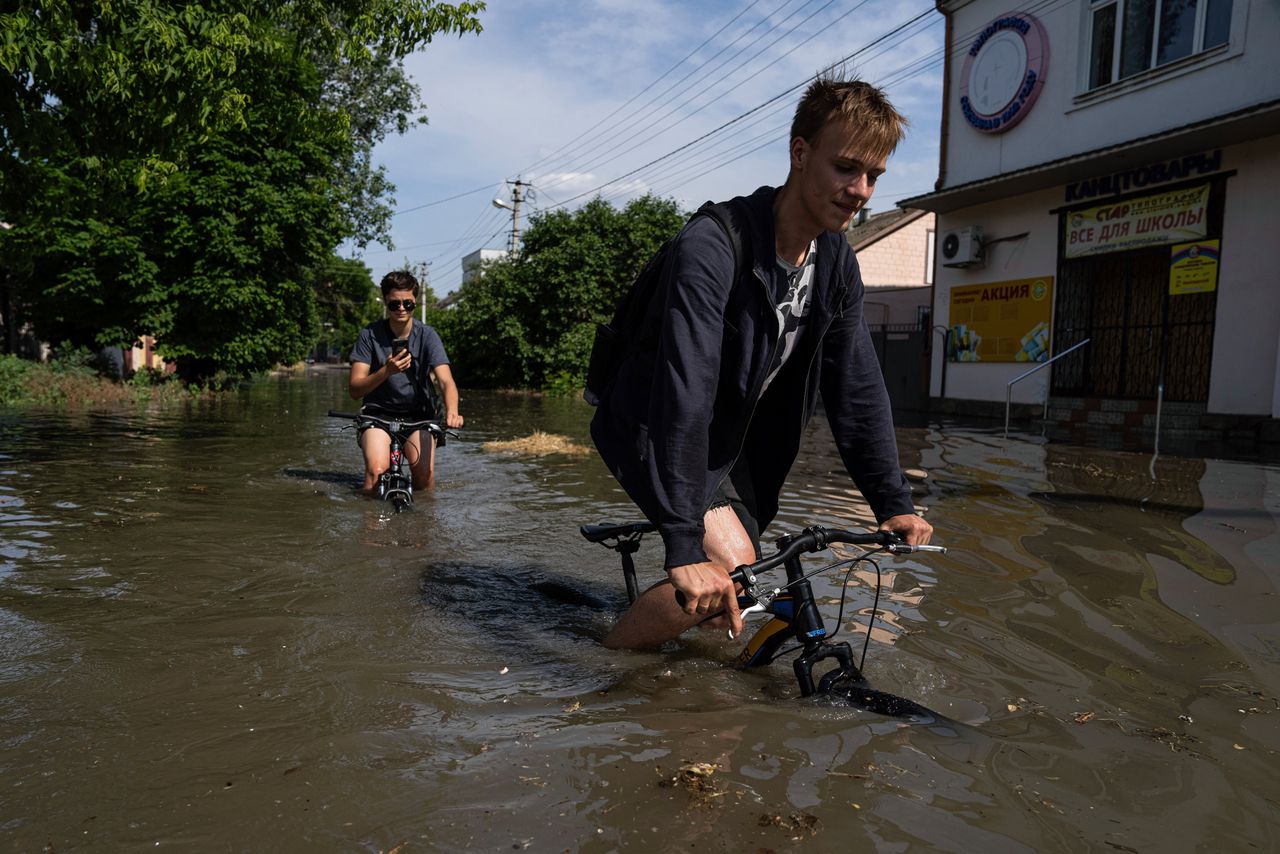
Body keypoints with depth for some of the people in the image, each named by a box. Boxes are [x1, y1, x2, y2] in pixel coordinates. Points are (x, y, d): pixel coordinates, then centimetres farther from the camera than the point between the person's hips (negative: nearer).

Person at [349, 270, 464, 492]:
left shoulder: (426, 335, -7)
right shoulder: (370, 335, -7)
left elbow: (446, 381, -20)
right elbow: (355, 389, -11)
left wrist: (452, 411, -41)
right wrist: (386, 371, -30)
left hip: (419, 415, 1)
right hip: (378, 413, 0)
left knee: (425, 475, -20)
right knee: (376, 472, -25)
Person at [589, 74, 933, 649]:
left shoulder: (838, 264, -5)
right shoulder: (711, 246, -30)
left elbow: (857, 389, -2)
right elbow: (685, 394, -38)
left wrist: (894, 503, -8)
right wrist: (685, 546, -43)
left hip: (732, 436, 8)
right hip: (656, 427, -7)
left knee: (738, 599, 9)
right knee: (730, 564, -25)